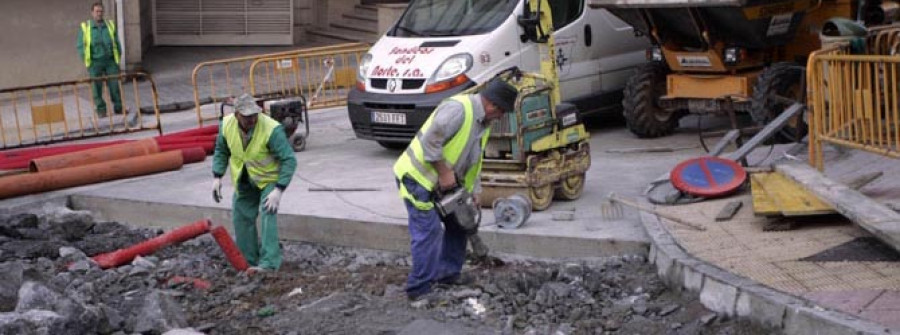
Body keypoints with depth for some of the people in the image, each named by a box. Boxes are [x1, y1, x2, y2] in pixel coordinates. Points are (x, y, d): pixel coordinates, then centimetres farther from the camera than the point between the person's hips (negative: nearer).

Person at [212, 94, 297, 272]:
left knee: (267, 216, -21)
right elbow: (221, 151, 2)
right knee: (242, 218, 10)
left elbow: (289, 160, -31)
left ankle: (269, 263, -21)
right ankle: (249, 261, 26)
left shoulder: (272, 129, -33)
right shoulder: (227, 124, -17)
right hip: (244, 180, 6)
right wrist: (217, 177, -6)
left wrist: (279, 190, -36)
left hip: (269, 178, -5)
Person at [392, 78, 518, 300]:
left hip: (441, 181, 10)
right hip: (416, 175, -10)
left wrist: (474, 195, 10)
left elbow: (474, 163, 14)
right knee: (428, 230, -13)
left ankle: (448, 273, 26)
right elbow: (430, 141, -29)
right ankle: (419, 289, -7)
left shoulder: (484, 123, 7)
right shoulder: (458, 109, -25)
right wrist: (445, 173, -23)